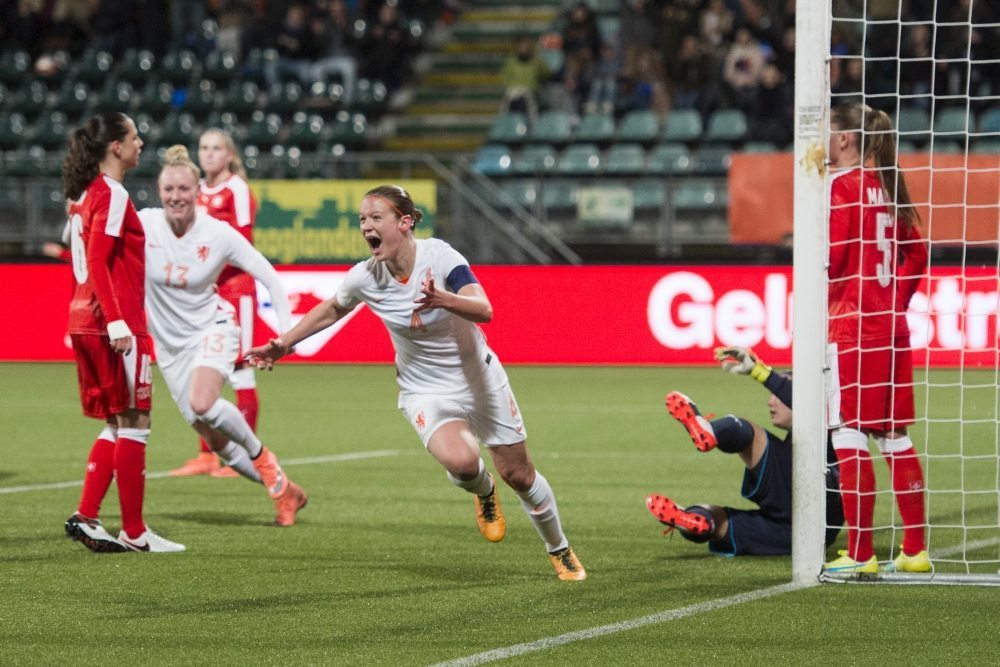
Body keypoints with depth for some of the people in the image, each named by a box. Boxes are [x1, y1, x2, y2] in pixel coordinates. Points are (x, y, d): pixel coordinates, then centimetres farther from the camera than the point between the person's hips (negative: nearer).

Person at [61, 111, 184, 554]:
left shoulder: (85, 195, 15)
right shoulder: (112, 195, -12)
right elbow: (97, 262, -20)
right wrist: (116, 322, -24)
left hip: (85, 322, 9)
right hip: (115, 324, -9)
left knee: (116, 426, 14)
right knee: (134, 423, -3)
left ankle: (85, 517, 7)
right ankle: (134, 531, 0)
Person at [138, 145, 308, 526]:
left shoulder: (218, 234, -14)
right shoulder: (143, 224, -12)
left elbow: (268, 276, -6)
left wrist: (287, 330, -14)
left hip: (212, 327, -3)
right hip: (170, 343, 3)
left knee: (202, 404, -32)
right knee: (217, 443, 2)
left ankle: (259, 453, -5)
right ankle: (284, 491, 20)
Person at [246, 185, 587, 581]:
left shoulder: (439, 256, -24)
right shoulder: (364, 278, -14)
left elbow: (484, 310, -37)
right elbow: (332, 310, 10)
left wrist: (444, 300, -55)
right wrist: (283, 344, 9)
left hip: (480, 379, -1)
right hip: (425, 391, 1)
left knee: (518, 474, 6)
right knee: (460, 461, -29)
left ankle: (560, 552, 33)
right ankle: (483, 494, 9)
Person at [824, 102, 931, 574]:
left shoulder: (841, 184, -10)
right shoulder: (888, 187, 13)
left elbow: (830, 257, -17)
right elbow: (917, 252, 15)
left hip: (852, 327, -8)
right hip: (892, 327, 8)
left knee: (849, 438, -6)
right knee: (896, 438, 12)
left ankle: (860, 554, -8)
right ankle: (915, 550, 15)